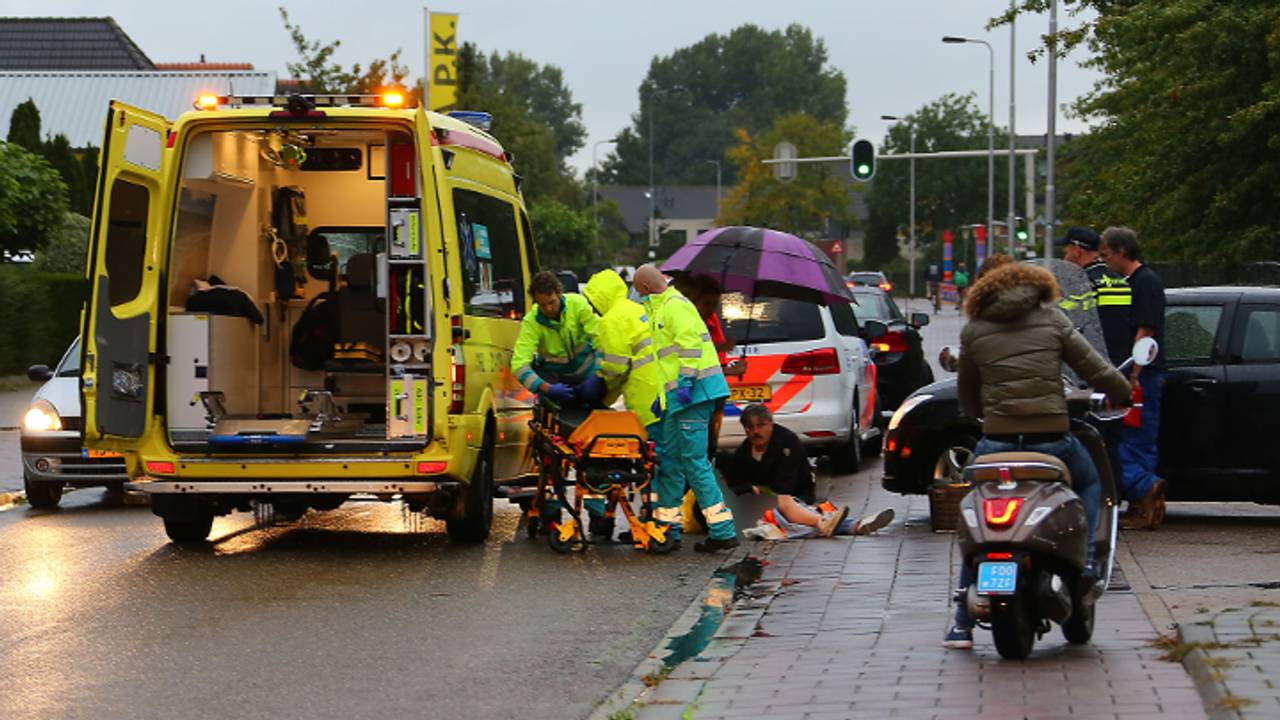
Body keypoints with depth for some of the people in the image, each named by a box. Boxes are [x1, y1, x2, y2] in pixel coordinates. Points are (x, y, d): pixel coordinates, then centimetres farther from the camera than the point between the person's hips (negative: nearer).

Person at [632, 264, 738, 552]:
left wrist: (686, 382, -24)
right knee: (669, 459, 14)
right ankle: (668, 526, 22)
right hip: (679, 398, 11)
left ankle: (723, 531, -12)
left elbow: (690, 344, -20)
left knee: (694, 461, -11)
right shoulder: (660, 309, 24)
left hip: (693, 393, -11)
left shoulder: (674, 306, -9)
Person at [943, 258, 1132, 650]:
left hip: (995, 444, 1)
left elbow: (966, 400, 14)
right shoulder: (1052, 320, 7)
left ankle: (963, 623, 14)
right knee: (1090, 483, 32)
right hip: (1052, 442, -1)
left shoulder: (973, 331, 10)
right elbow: (1098, 371, 4)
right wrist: (1124, 393, 23)